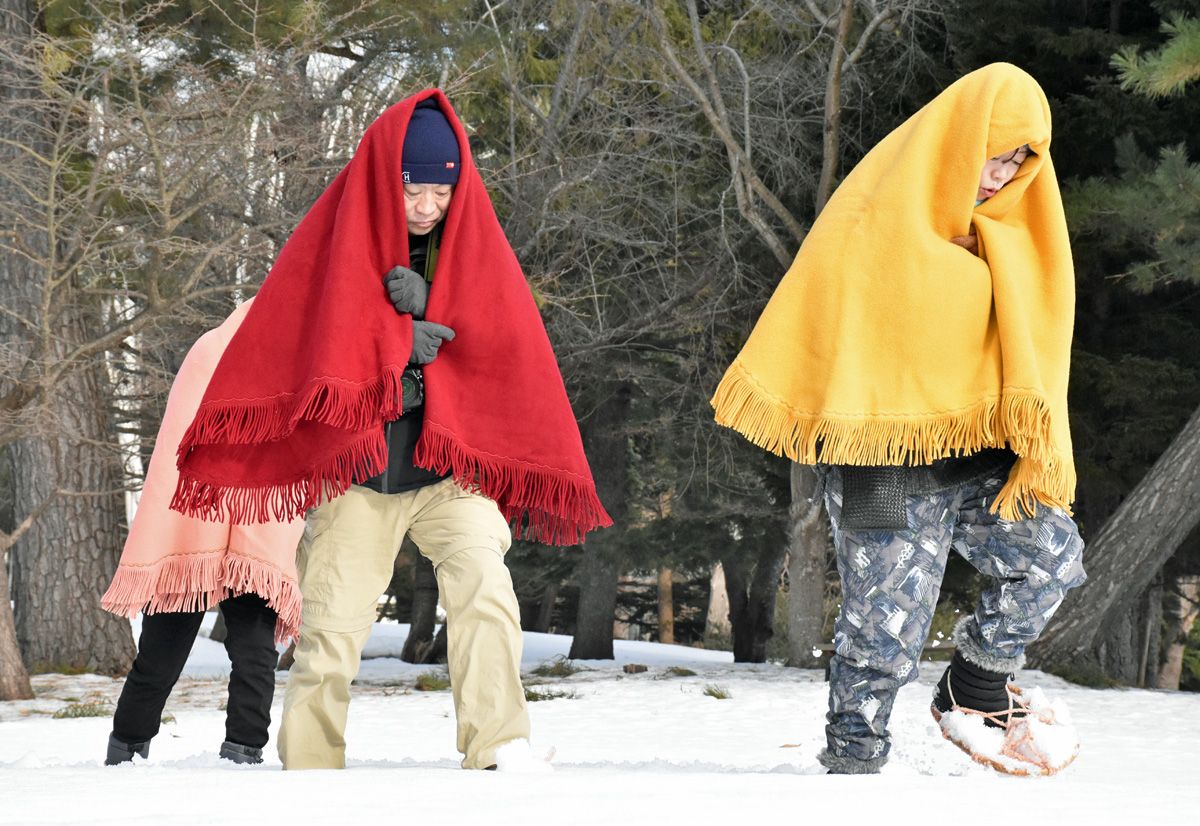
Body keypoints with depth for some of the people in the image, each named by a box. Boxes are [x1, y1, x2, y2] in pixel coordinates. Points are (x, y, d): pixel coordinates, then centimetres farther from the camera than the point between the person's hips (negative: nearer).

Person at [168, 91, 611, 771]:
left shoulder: (476, 243, 8)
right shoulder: (335, 239, 3)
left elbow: (504, 341, 1)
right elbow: (296, 335, -4)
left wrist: (427, 308, -14)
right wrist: (397, 344, -14)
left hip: (450, 463, 0)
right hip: (356, 467, 0)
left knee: (482, 570, -27)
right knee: (330, 630, -4)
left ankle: (501, 748, -32)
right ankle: (308, 774, 12)